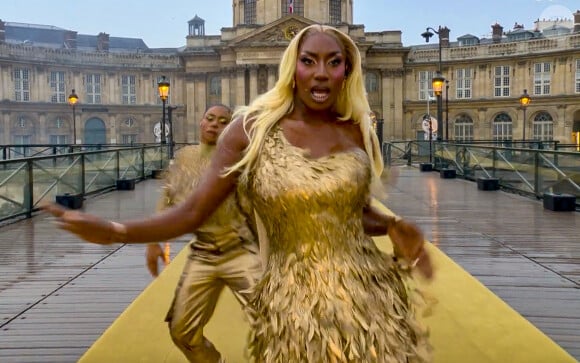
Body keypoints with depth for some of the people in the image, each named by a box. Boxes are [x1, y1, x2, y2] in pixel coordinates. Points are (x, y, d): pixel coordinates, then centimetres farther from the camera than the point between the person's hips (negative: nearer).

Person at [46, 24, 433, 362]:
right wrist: (115, 232, -18)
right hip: (294, 309, -2)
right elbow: (193, 211, -6)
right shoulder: (252, 129, -6)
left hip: (369, 301, 3)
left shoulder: (358, 132, 3)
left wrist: (394, 227, -4)